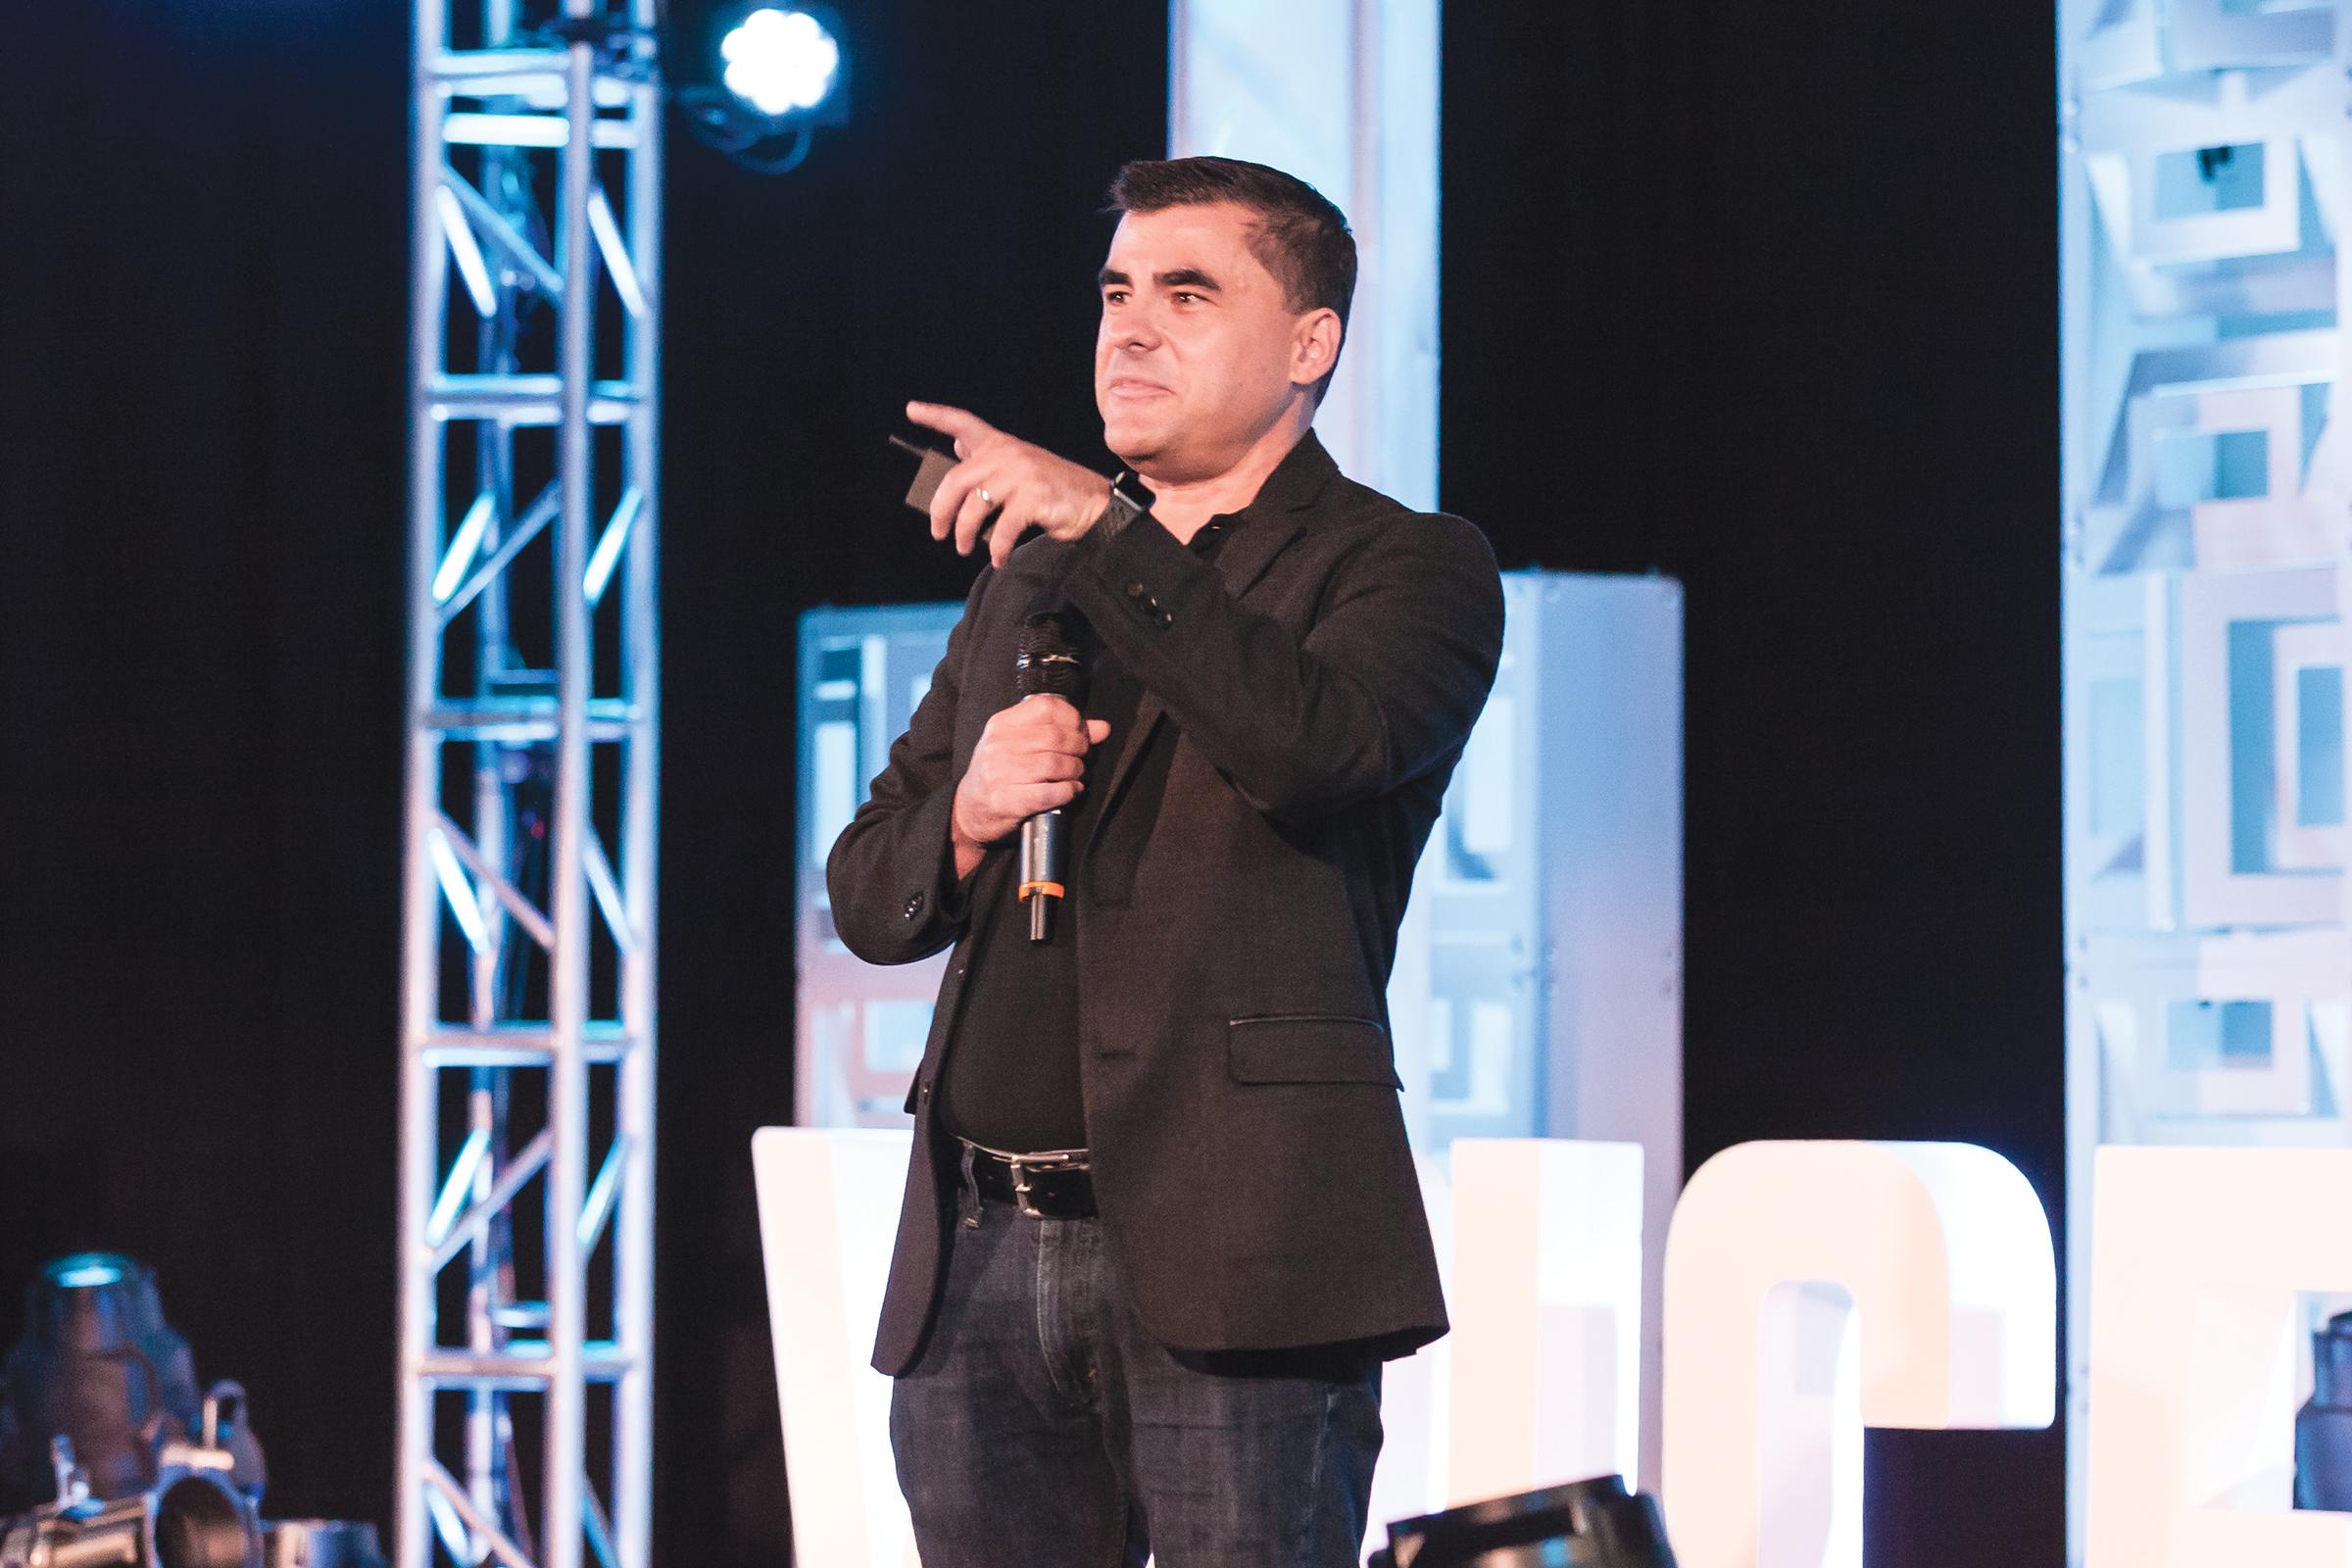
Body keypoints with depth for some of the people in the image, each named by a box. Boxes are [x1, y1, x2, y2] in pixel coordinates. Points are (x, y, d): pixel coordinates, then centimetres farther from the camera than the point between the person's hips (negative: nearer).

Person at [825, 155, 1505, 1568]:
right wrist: (970, 812, -2)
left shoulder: (1407, 567, 3)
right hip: (978, 1266, 6)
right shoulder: (1025, 580, 21)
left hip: (1227, 1266, -6)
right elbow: (869, 900, 20)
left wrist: (1107, 530, -21)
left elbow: (1321, 743, -20)